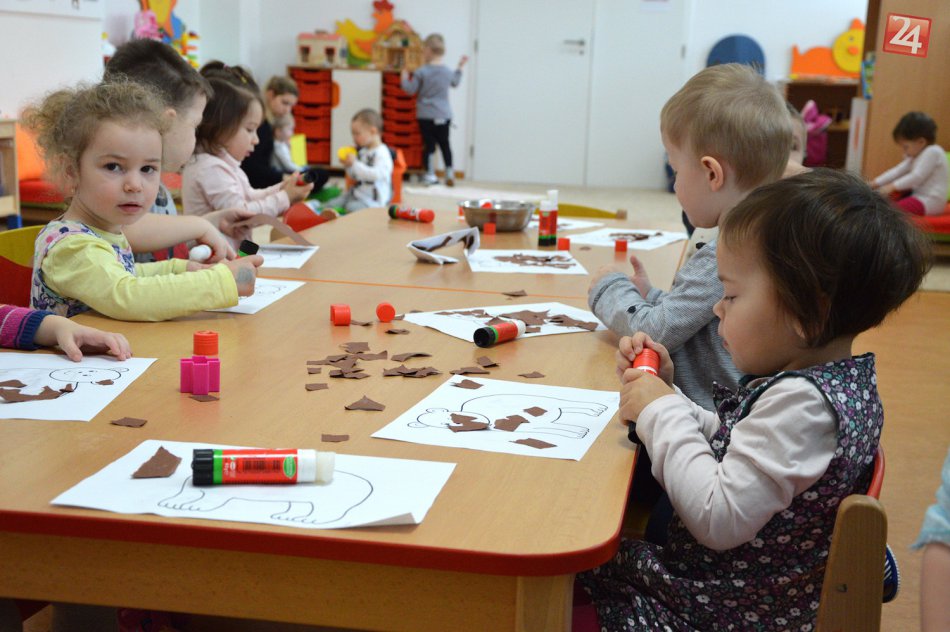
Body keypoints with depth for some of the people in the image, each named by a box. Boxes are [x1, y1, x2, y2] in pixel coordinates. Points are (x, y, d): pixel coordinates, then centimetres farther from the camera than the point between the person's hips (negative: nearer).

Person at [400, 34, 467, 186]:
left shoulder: (421, 72, -12)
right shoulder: (448, 72, 1)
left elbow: (410, 89, -7)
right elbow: (455, 82, 21)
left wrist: (404, 78, 9)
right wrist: (460, 68, 33)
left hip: (426, 115, -3)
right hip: (444, 115, 3)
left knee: (429, 144, 4)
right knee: (444, 143, 12)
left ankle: (430, 175, 6)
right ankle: (449, 172, 12)